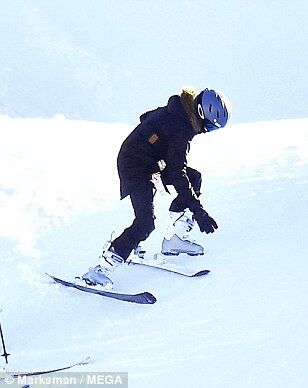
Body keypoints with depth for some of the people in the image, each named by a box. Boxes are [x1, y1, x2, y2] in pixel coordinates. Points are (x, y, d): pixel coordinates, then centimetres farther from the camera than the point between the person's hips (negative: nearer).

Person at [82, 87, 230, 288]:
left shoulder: (177, 111, 2)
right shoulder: (180, 129, -26)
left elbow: (146, 117, 22)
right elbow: (177, 174, -28)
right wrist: (198, 211, -29)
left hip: (151, 162, 10)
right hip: (135, 167, -10)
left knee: (194, 177, 13)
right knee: (145, 223, -21)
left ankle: (174, 238, 14)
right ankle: (100, 270, -19)